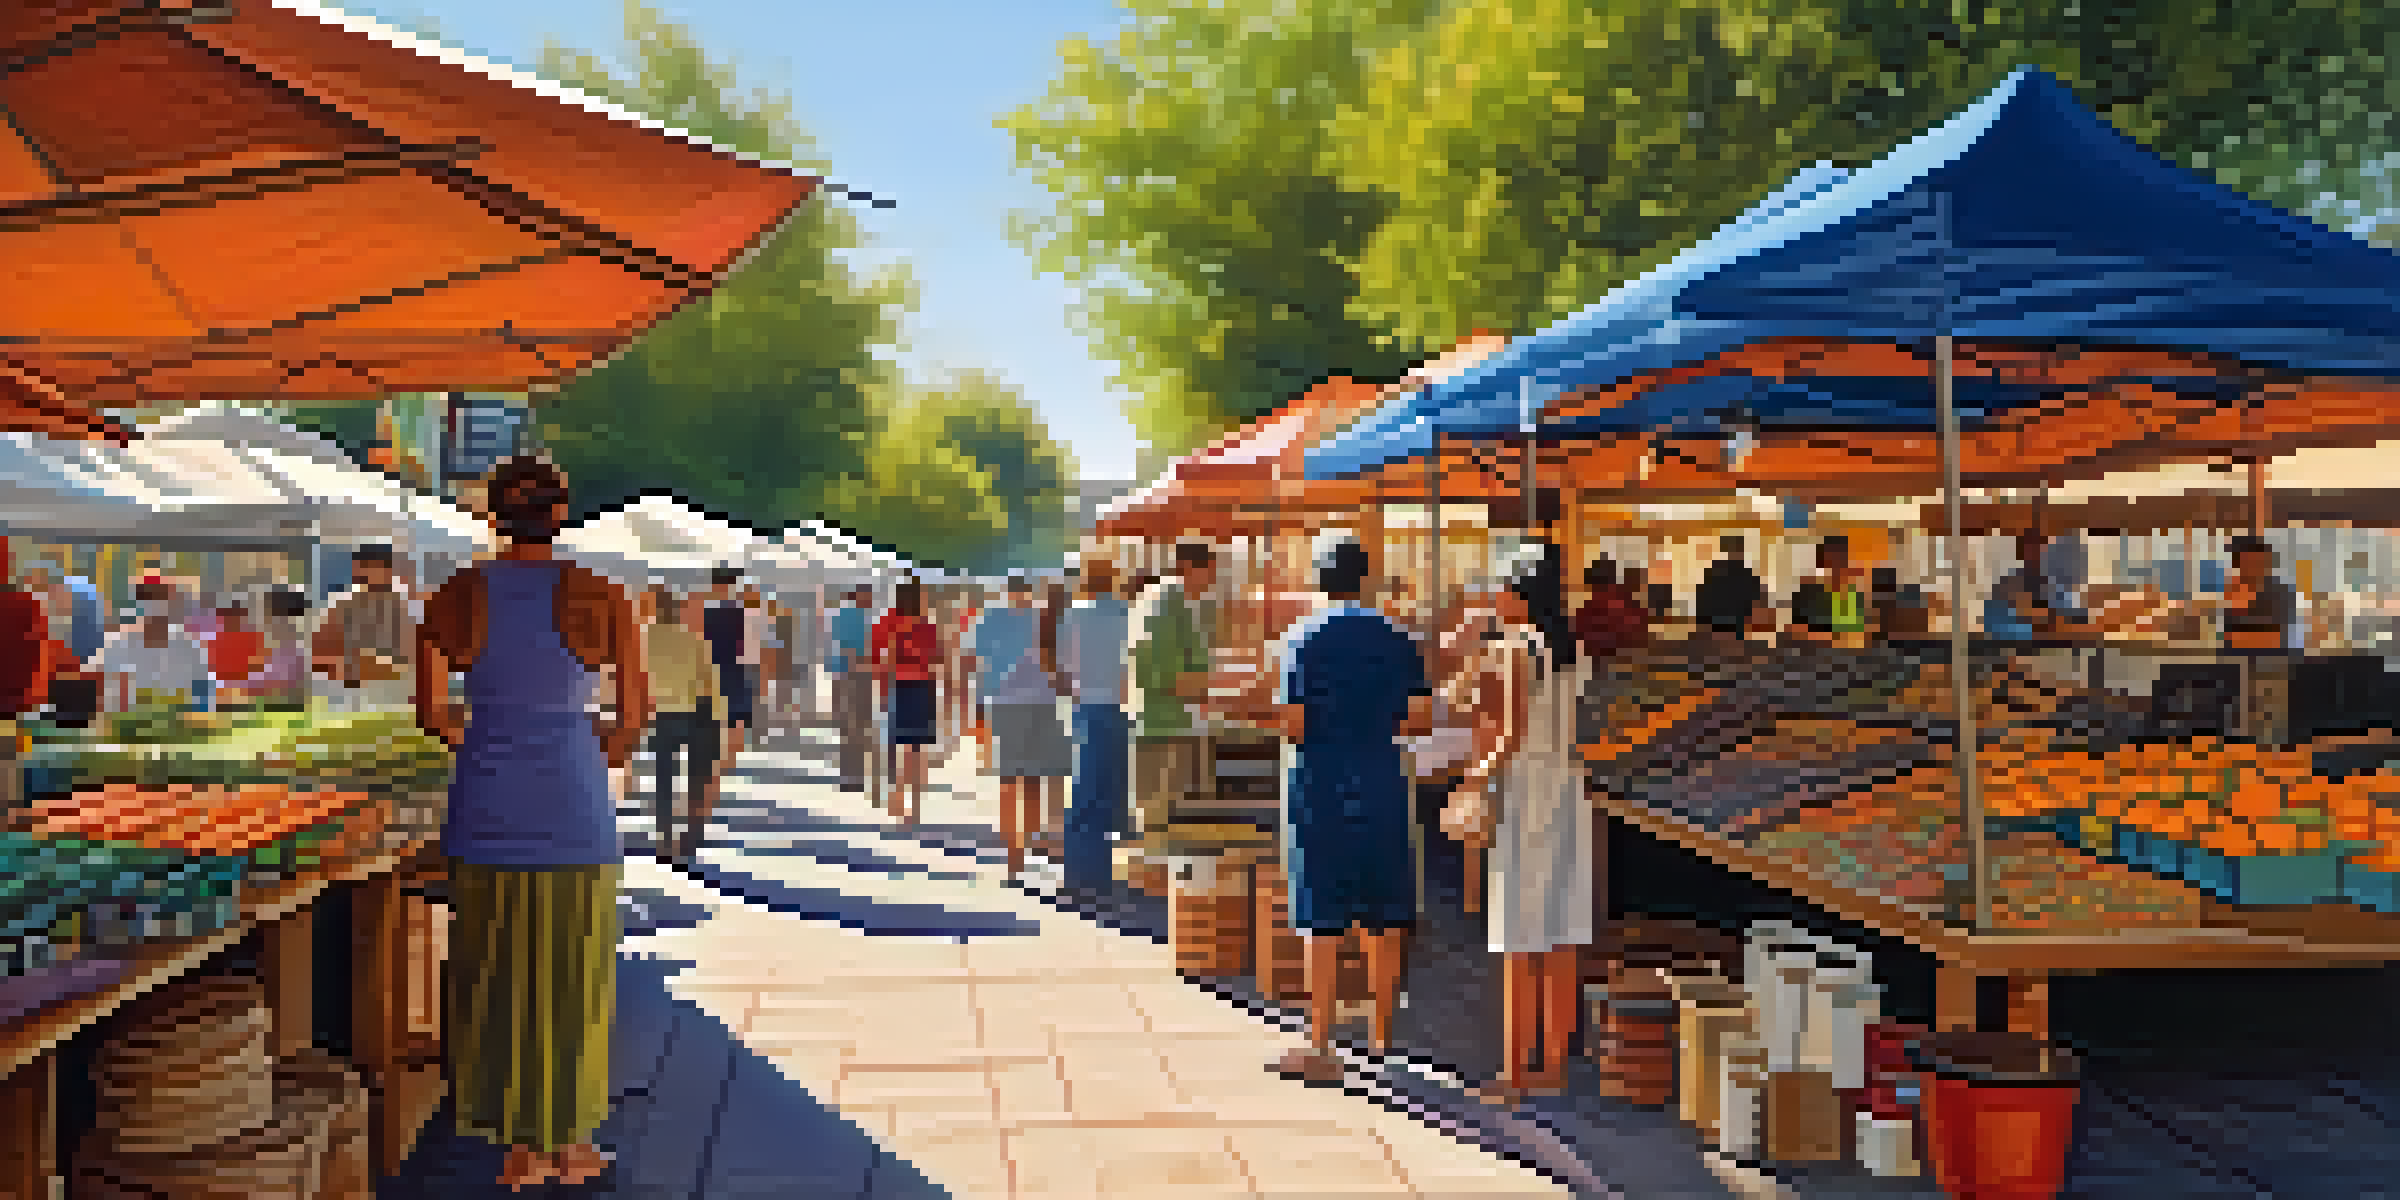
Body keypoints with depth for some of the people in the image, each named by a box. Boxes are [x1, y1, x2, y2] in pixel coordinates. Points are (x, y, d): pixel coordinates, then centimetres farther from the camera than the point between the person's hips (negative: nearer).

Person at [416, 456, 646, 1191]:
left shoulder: (454, 597, -3)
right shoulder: (600, 598, -8)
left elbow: (431, 713, 2)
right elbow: (635, 712, -7)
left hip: (487, 807, 2)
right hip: (573, 807, -2)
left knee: (499, 975, 14)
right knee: (574, 975, 12)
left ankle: (524, 1145, 21)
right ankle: (572, 1143, 23)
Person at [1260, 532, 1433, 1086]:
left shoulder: (1304, 638, -7)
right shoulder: (1397, 638, 3)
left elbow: (1293, 725, -12)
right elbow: (1420, 719, 2)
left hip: (1323, 790, -3)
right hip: (1382, 787, 3)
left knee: (1324, 924, 1)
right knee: (1384, 922, 11)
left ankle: (1321, 1045, 3)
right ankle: (1381, 1039, 19)